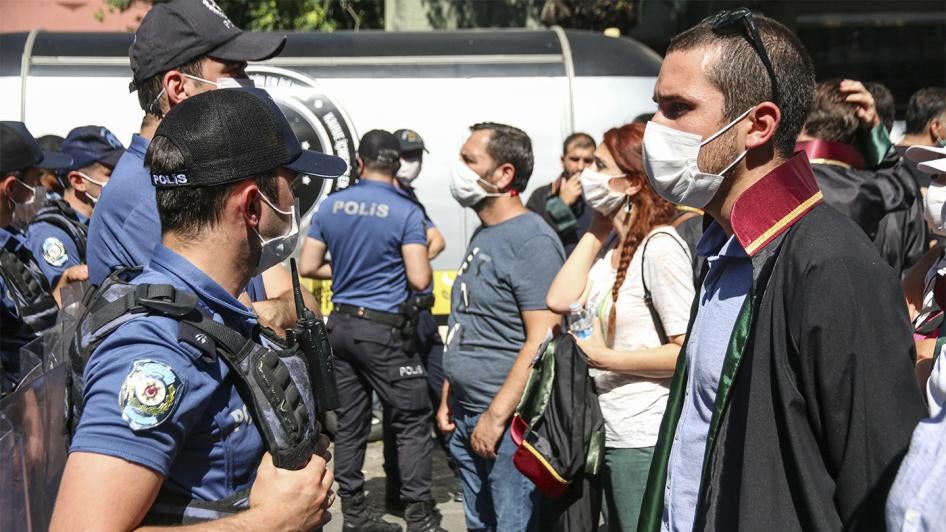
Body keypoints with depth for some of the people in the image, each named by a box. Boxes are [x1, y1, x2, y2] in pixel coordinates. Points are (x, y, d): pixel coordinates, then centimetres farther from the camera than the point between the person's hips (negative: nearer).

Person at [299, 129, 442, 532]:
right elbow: (419, 280, -17)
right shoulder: (406, 212, -11)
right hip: (383, 329, -6)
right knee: (413, 421, 2)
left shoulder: (330, 206, 4)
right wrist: (421, 266, 6)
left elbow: (308, 267, 7)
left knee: (349, 422, 10)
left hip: (341, 323, 6)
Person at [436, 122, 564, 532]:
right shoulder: (483, 235, 13)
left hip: (508, 421, -9)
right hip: (467, 418, 9)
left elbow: (542, 340, -21)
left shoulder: (533, 241, -15)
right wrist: (449, 397, 17)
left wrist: (496, 416, -21)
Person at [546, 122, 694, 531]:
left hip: (645, 439, -9)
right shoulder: (614, 252, 10)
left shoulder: (661, 246, -17)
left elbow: (689, 351, -21)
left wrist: (605, 358, -18)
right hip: (611, 435, 9)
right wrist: (597, 227, 3)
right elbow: (560, 301, -2)